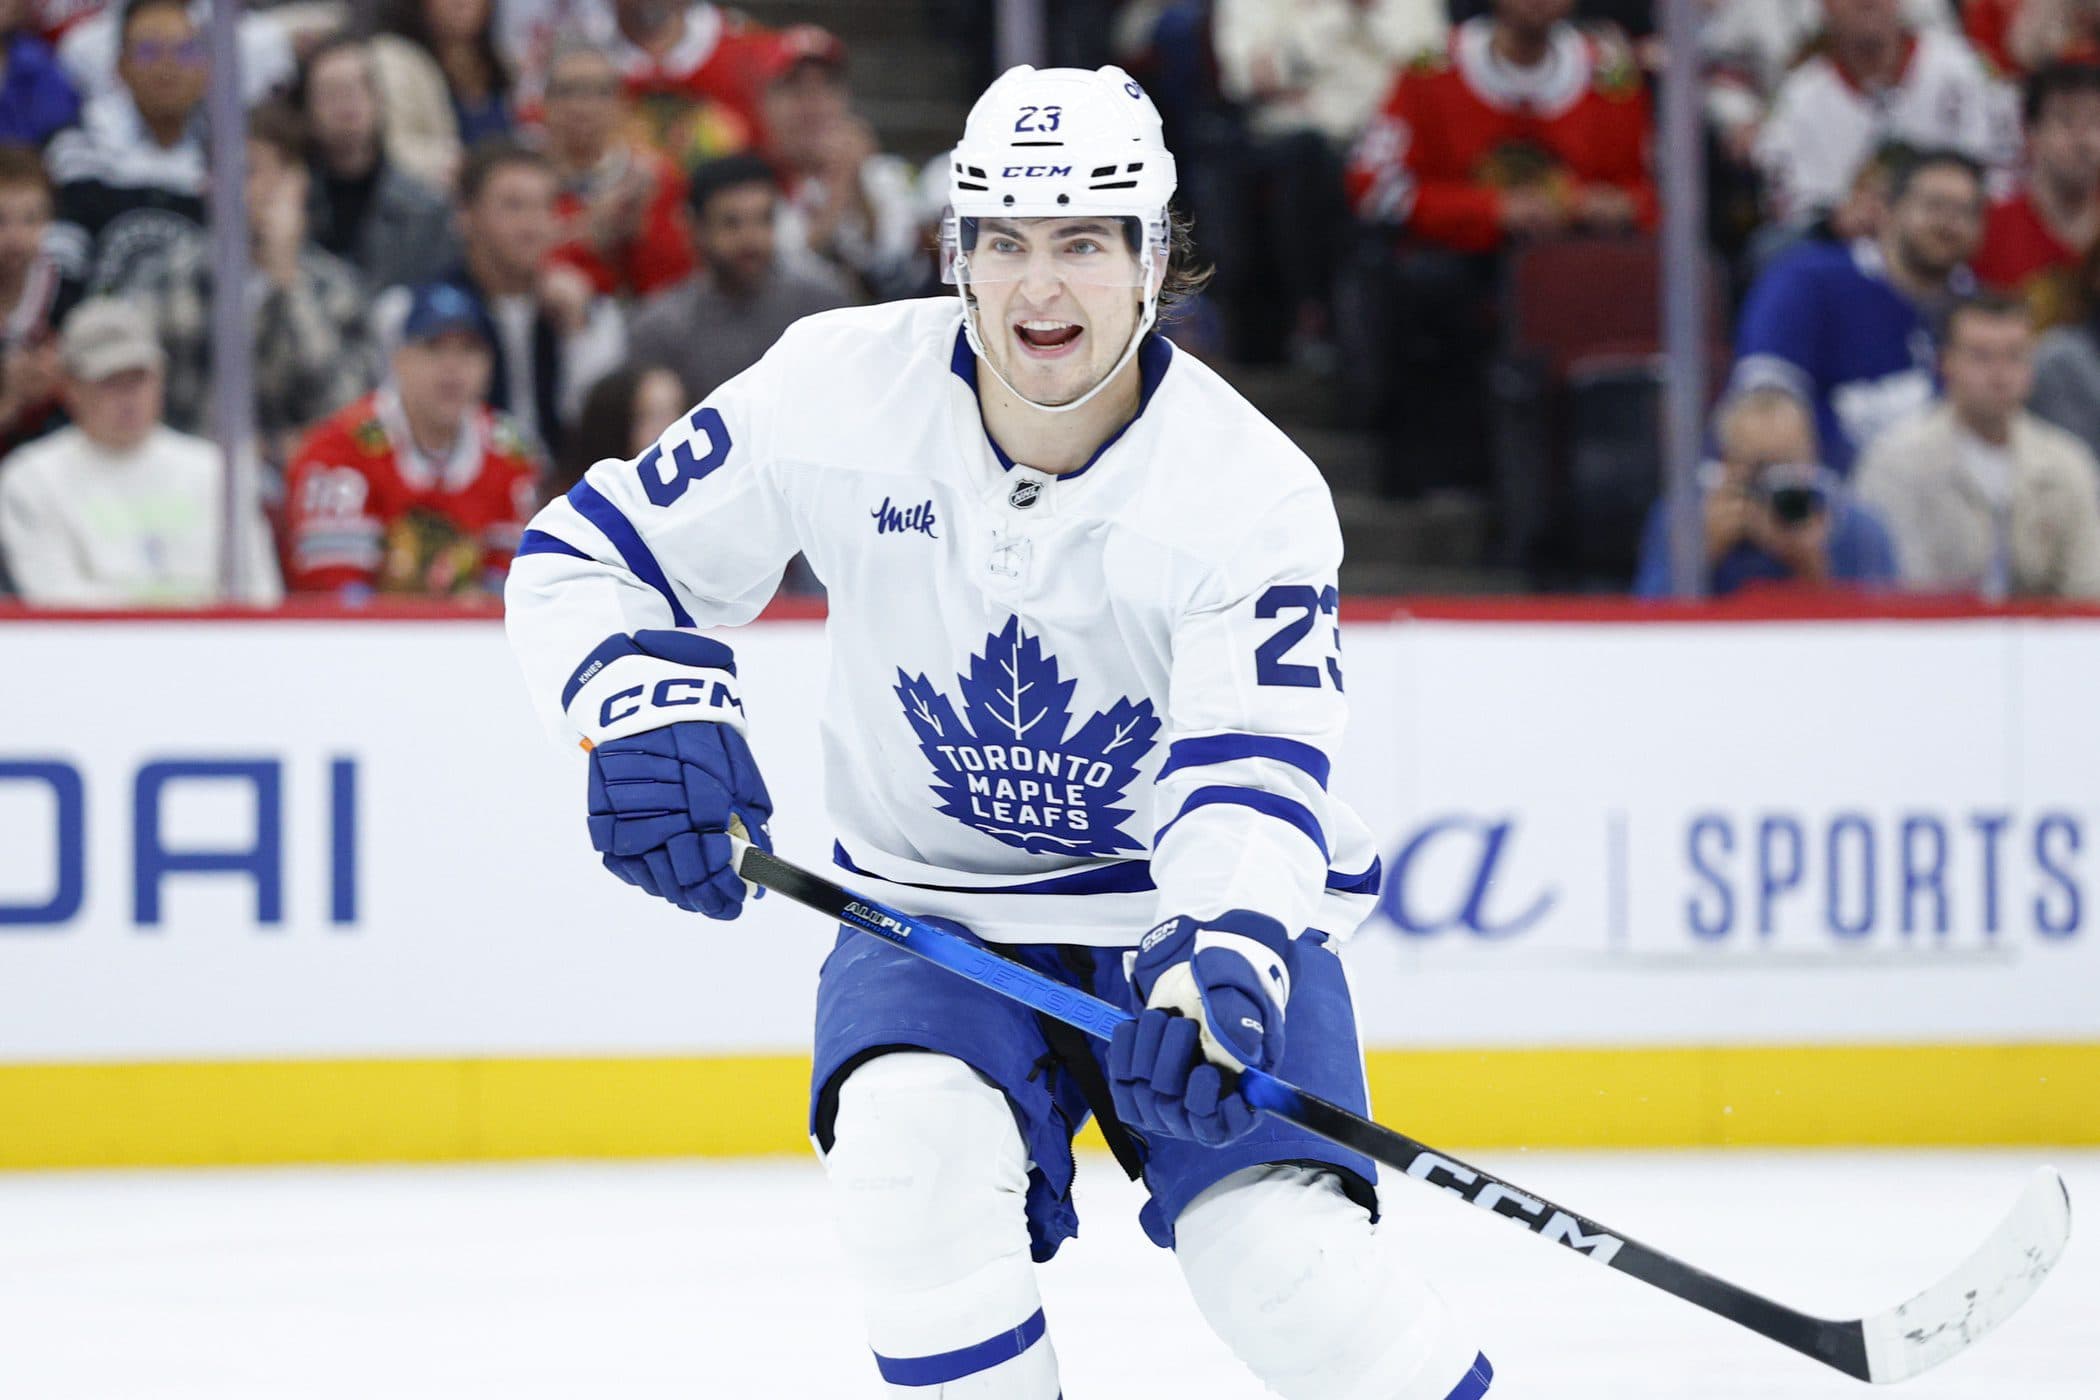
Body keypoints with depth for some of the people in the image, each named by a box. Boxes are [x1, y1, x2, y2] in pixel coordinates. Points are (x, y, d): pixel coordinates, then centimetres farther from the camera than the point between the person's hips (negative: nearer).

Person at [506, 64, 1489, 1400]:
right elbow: (587, 555, -4)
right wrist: (645, 705, -26)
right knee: (909, 1140, -29)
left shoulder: (1254, 489, -18)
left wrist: (1220, 963, -47)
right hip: (937, 910, 2)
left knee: (1276, 1256, -23)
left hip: (1192, 902, -2)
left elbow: (1255, 776, -27)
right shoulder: (840, 391, -12)